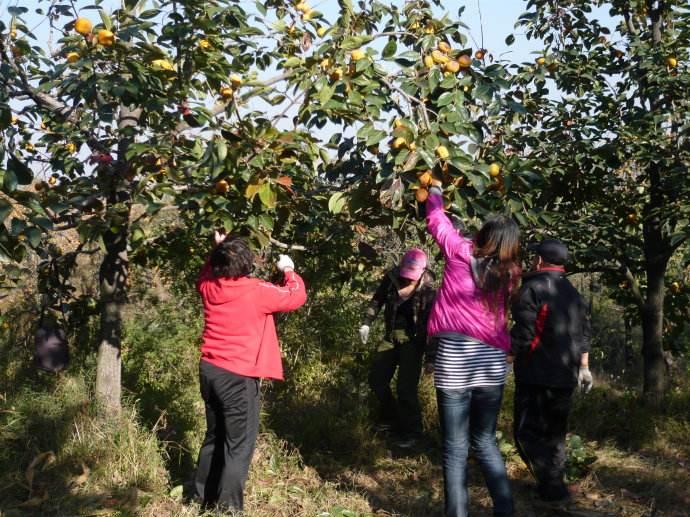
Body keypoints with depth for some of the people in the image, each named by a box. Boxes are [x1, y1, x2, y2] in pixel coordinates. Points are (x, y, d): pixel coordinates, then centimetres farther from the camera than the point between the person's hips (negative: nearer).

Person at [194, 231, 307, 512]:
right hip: (238, 377, -7)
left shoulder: (209, 287, 1)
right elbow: (297, 296, -3)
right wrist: (289, 270, 13)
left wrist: (217, 250, 24)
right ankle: (228, 506, 3)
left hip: (209, 370, 7)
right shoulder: (257, 291, -15)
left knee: (214, 437, 20)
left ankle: (205, 497, 30)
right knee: (239, 444, 3)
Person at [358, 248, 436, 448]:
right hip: (392, 335, 5)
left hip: (413, 339, -5)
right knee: (376, 379, 11)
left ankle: (411, 431, 9)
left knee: (406, 387, -9)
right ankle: (391, 418, 34)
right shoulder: (392, 277, -6)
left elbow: (432, 318, -13)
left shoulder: (427, 287, -15)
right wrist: (367, 323, 3)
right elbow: (377, 300, 9)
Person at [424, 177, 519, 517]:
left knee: (456, 447, 4)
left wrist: (435, 192, 31)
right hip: (492, 362, 3)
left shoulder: (461, 253, -2)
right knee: (485, 442, 18)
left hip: (454, 360, -3)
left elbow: (437, 221, 12)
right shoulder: (509, 274, 5)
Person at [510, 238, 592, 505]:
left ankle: (551, 486, -8)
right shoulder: (574, 293, 14)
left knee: (528, 432, -1)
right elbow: (583, 334, 18)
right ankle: (555, 482, 21)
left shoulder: (533, 287, -11)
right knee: (555, 432, 16)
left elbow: (522, 333, -17)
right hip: (566, 376, 8)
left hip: (537, 375, -8)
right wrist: (584, 367, 25)